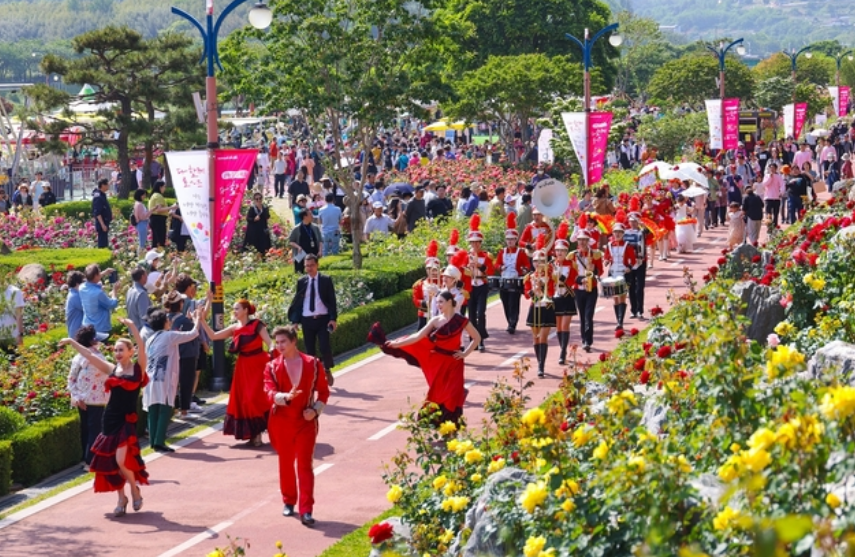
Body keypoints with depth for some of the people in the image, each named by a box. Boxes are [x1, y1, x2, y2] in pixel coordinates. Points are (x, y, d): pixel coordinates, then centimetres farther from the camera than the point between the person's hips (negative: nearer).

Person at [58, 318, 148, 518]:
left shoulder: (138, 368, -4)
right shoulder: (112, 369, 8)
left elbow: (141, 347, -18)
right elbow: (90, 355, 10)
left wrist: (133, 328, -29)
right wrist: (72, 342, 9)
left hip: (127, 420, -5)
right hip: (110, 418, 5)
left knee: (121, 460, -17)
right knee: (111, 461, 7)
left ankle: (135, 490, 9)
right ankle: (121, 499, 20)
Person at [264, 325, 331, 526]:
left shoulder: (313, 364, -1)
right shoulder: (272, 367, 0)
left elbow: (323, 391, 6)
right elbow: (270, 392, -13)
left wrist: (316, 409, -10)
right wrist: (286, 397, -32)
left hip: (306, 422, -2)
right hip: (281, 422, 2)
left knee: (305, 465, -6)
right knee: (286, 463, 12)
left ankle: (306, 510, -10)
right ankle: (289, 502, 29)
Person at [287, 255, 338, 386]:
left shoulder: (326, 280, 1)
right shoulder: (301, 281, 6)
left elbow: (332, 300, 0)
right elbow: (297, 301, 10)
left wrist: (333, 319, -9)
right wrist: (295, 321, 3)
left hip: (323, 319, -2)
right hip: (307, 320, 2)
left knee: (325, 347, -8)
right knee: (309, 350, 4)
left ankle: (328, 371, 16)